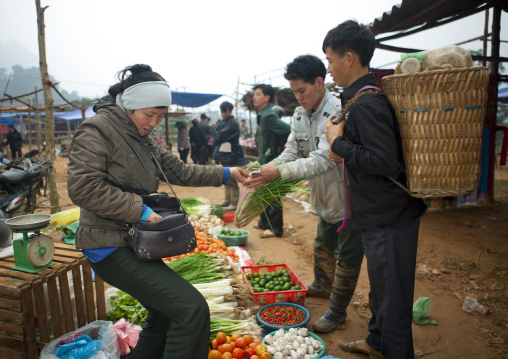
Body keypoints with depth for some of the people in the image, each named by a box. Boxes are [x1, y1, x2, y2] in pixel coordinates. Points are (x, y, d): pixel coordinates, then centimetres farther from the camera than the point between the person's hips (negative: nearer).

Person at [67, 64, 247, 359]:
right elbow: (83, 188, -21)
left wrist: (226, 174, 9)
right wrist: (141, 210, -22)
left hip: (136, 242, 10)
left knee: (165, 315, 22)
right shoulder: (97, 130, -12)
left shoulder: (143, 138, 14)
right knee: (192, 308, -17)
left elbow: (179, 171, 16)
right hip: (112, 246, -9)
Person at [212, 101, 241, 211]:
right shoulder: (222, 122, 16)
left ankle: (234, 203, 0)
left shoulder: (232, 123, -13)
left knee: (231, 181, -6)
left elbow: (220, 137, -18)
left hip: (229, 156, -9)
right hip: (222, 155, 9)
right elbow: (214, 134, 10)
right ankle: (227, 200, 30)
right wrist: (218, 137, -8)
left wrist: (216, 137, 0)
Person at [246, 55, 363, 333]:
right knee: (322, 247, 26)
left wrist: (279, 172, -39)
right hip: (325, 198, 8)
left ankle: (337, 312, 23)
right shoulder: (300, 115, 1)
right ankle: (322, 286, 51)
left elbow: (323, 160, -33)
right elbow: (291, 151, 1)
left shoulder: (339, 113, -26)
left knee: (347, 257, 6)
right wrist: (264, 170, -17)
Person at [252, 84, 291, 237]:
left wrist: (281, 144, -12)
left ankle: (276, 229, 10)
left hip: (271, 161, -10)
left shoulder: (268, 115, -19)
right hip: (264, 161, 10)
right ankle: (264, 223, 33)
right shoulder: (262, 115, 12)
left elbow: (288, 130, -27)